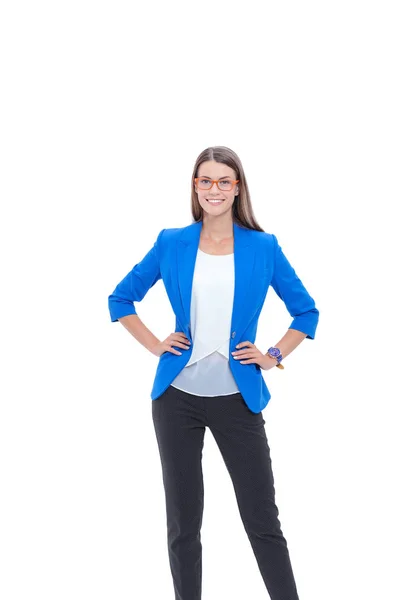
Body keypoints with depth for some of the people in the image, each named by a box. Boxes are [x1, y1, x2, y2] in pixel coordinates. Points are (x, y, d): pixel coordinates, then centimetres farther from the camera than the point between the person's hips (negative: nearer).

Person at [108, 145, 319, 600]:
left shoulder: (263, 247, 0)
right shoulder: (171, 243, 2)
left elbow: (306, 311, 10)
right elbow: (121, 299, 12)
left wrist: (274, 355, 0)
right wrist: (155, 345, 2)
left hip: (237, 397, -1)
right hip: (178, 396, 1)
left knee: (263, 520, 2)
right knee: (182, 522, 9)